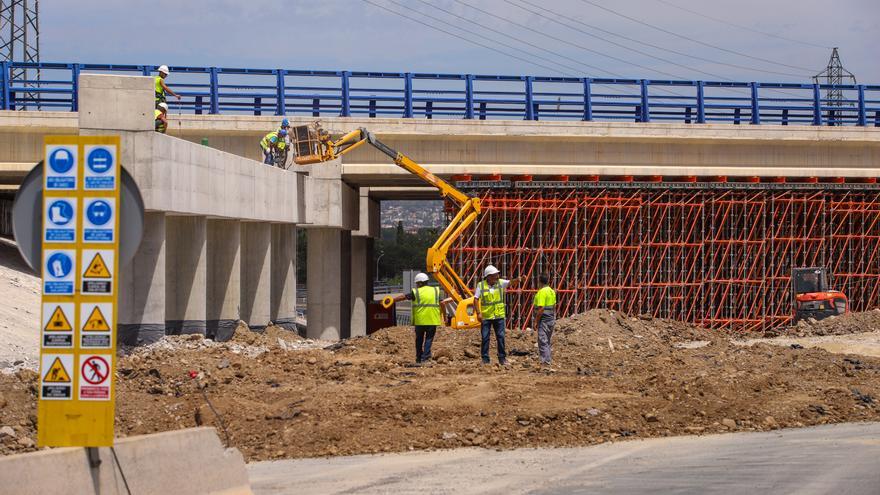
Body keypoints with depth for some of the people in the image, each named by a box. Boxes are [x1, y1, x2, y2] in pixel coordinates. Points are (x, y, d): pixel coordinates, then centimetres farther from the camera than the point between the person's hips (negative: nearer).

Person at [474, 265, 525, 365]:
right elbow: (476, 299, -5)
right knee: (485, 338, 1)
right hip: (486, 316, -1)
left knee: (500, 337, 1)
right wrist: (478, 313, -14)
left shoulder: (500, 283, -1)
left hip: (499, 316, 1)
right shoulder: (481, 285, -6)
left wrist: (519, 279, -35)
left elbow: (511, 283, -15)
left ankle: (502, 358, 9)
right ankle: (485, 359, 9)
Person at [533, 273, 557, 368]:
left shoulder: (542, 292, -16)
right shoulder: (552, 291, 11)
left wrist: (536, 321, -16)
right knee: (547, 342, 17)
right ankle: (547, 361, 21)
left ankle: (545, 362, -13)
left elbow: (541, 308, -21)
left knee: (543, 342, -9)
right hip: (551, 319, 9)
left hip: (544, 320, -9)